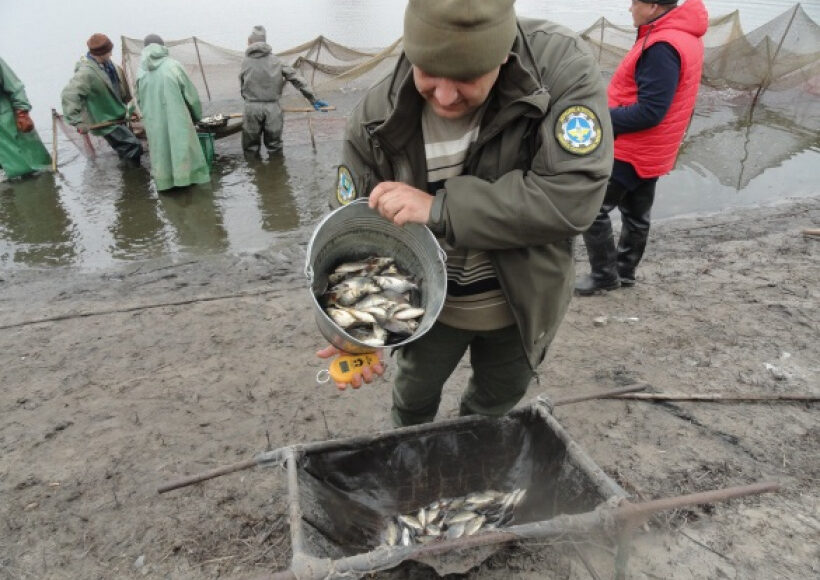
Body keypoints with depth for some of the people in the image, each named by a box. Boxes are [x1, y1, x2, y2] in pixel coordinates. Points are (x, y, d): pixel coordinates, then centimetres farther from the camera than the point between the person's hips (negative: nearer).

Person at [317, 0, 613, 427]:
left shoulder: (562, 67, -26)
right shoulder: (378, 116, -20)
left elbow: (573, 196, -34)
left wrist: (440, 208, -36)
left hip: (521, 304, 0)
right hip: (429, 305, 1)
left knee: (495, 406, 26)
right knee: (414, 399, 26)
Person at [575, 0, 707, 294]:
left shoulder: (662, 47, -24)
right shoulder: (683, 34, 9)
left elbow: (649, 112, -27)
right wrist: (608, 114, 7)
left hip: (632, 150, -10)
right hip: (650, 150, 10)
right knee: (636, 215, 17)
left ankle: (604, 274, 8)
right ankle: (623, 271, 30)